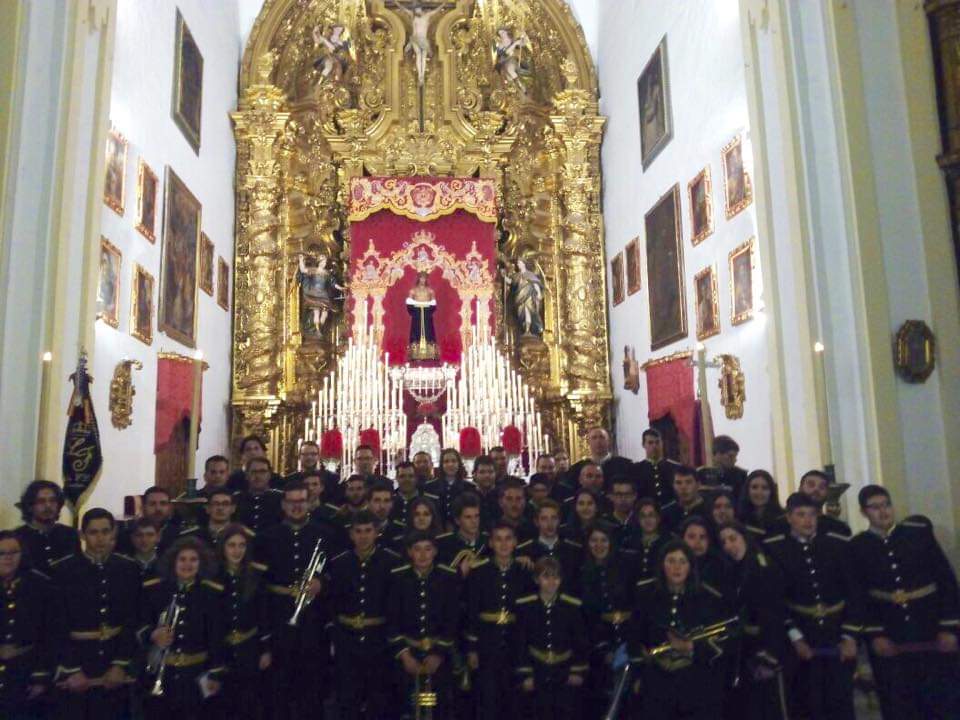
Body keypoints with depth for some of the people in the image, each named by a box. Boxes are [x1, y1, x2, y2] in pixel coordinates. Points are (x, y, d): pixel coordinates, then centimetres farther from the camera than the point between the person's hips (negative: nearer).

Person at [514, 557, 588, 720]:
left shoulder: (573, 605, -3)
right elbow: (520, 642, -3)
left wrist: (578, 671, -2)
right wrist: (525, 674, -4)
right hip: (538, 674, 0)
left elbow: (580, 641, 2)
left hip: (565, 674, 1)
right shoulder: (524, 605, -5)